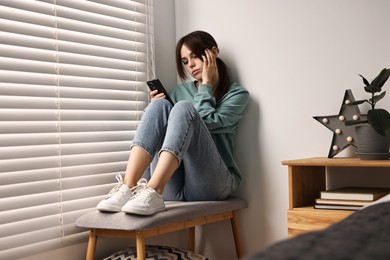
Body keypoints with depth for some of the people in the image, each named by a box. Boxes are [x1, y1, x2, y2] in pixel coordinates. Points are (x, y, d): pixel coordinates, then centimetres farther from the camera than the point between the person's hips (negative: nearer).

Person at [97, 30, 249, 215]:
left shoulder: (236, 93, 10)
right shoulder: (179, 91, 23)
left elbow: (207, 122, -9)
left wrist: (206, 83, 2)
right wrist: (158, 109, 1)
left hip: (212, 184, -3)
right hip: (173, 187, 4)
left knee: (184, 107, -24)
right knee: (159, 105, -16)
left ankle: (153, 193, -44)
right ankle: (127, 188, -35)